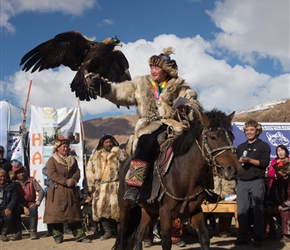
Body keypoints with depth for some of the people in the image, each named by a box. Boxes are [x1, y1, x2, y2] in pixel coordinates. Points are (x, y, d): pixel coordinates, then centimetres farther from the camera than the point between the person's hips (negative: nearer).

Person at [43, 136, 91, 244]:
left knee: (74, 213, 4)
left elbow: (77, 171, 7)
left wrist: (73, 180, -15)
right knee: (57, 213, -2)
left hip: (71, 190, 4)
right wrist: (65, 181, -19)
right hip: (57, 191, -4)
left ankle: (79, 235, 6)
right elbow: (51, 174, -13)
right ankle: (58, 236, 9)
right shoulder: (52, 160, -1)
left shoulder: (72, 160, 15)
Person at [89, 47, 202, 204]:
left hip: (173, 126, 1)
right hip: (149, 128, 0)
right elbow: (121, 93, 11)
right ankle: (134, 186, -38)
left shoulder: (180, 88, 13)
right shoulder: (141, 85, 19)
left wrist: (187, 110, -18)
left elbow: (195, 107, 6)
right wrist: (103, 87, -5)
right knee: (146, 142, -35)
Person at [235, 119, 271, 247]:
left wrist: (249, 160, -17)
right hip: (242, 182, 4)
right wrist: (239, 161, -2)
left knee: (258, 211, -2)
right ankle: (242, 237, 10)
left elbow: (265, 162, -8)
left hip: (257, 182, -4)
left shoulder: (263, 146, 4)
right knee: (242, 211, 3)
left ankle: (258, 238, 4)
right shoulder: (241, 147, 19)